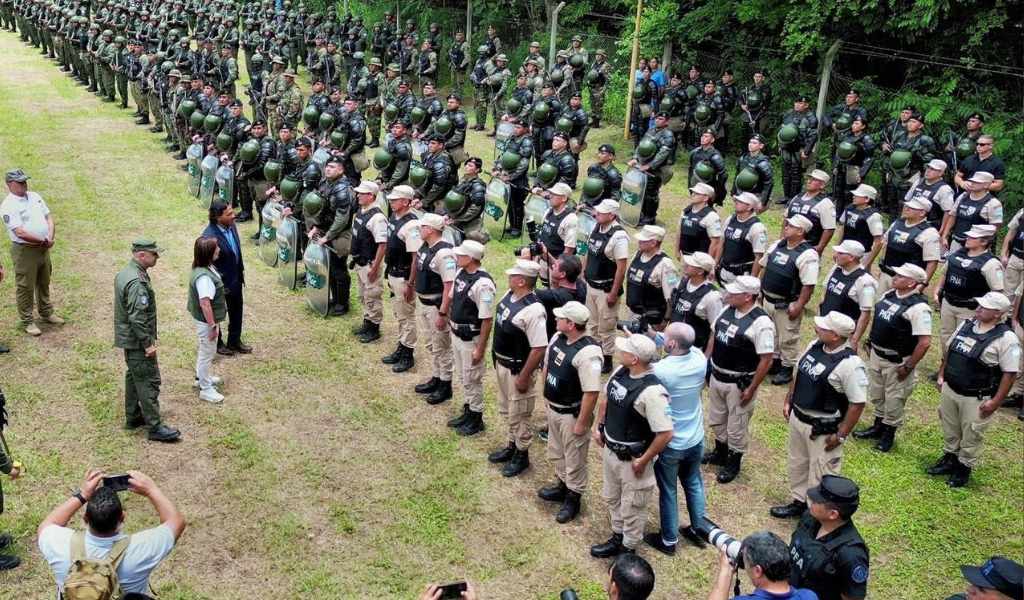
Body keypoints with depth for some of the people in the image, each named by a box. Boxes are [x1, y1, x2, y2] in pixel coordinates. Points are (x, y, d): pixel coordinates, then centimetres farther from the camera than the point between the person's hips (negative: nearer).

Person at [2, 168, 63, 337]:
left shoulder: (34, 196, 7)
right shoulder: (8, 206, -17)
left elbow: (48, 217, 9)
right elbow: (20, 232, -23)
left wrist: (50, 238, -7)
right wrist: (42, 241, -17)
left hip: (43, 248, 7)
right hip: (24, 251, -7)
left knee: (44, 283, 21)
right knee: (26, 287, 3)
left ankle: (46, 313, 37)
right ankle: (27, 322, 14)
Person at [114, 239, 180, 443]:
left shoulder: (124, 273, 8)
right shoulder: (137, 282, -26)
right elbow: (137, 317, -27)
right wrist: (148, 343, -21)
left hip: (128, 339, 11)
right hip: (137, 341, -11)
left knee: (134, 376, 20)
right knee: (149, 381, -5)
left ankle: (133, 417, 32)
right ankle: (155, 427, 0)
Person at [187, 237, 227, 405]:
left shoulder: (207, 267, 0)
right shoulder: (203, 276, -31)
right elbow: (205, 303, -31)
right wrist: (213, 325, -24)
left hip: (204, 319, 10)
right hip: (206, 321, -10)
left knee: (205, 350, 26)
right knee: (207, 353, 5)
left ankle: (201, 377, 45)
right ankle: (206, 389, 19)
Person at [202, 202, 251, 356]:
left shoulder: (231, 225, -8)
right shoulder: (209, 236, -31)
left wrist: (241, 271, 12)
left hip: (235, 279, 7)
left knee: (236, 311, 22)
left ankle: (234, 341, 43)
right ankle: (216, 343, 39)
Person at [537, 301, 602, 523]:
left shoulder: (587, 353, -31)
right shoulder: (557, 338, -4)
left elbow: (591, 392, -30)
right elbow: (547, 366, 12)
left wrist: (581, 423, -24)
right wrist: (546, 395, 17)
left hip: (572, 414, -9)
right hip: (553, 408, 9)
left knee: (574, 459, 11)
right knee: (556, 452, 27)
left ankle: (572, 500, 30)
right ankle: (563, 486, 49)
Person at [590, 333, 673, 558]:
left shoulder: (652, 391, -32)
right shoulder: (620, 371, -7)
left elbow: (665, 434, -31)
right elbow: (606, 398, 13)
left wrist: (643, 461, -22)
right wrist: (599, 427, 11)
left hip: (632, 458, -8)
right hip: (610, 449, 8)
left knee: (632, 506, 14)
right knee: (612, 498, 27)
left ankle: (629, 549, 36)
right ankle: (617, 538, 50)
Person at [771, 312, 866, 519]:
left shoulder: (850, 364, -27)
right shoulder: (814, 346, -3)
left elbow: (857, 404, -22)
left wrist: (841, 435, -19)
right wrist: (788, 401, 14)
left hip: (823, 429, -8)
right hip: (797, 418, 8)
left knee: (821, 472, 8)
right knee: (797, 463, 25)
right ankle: (799, 502, 45)